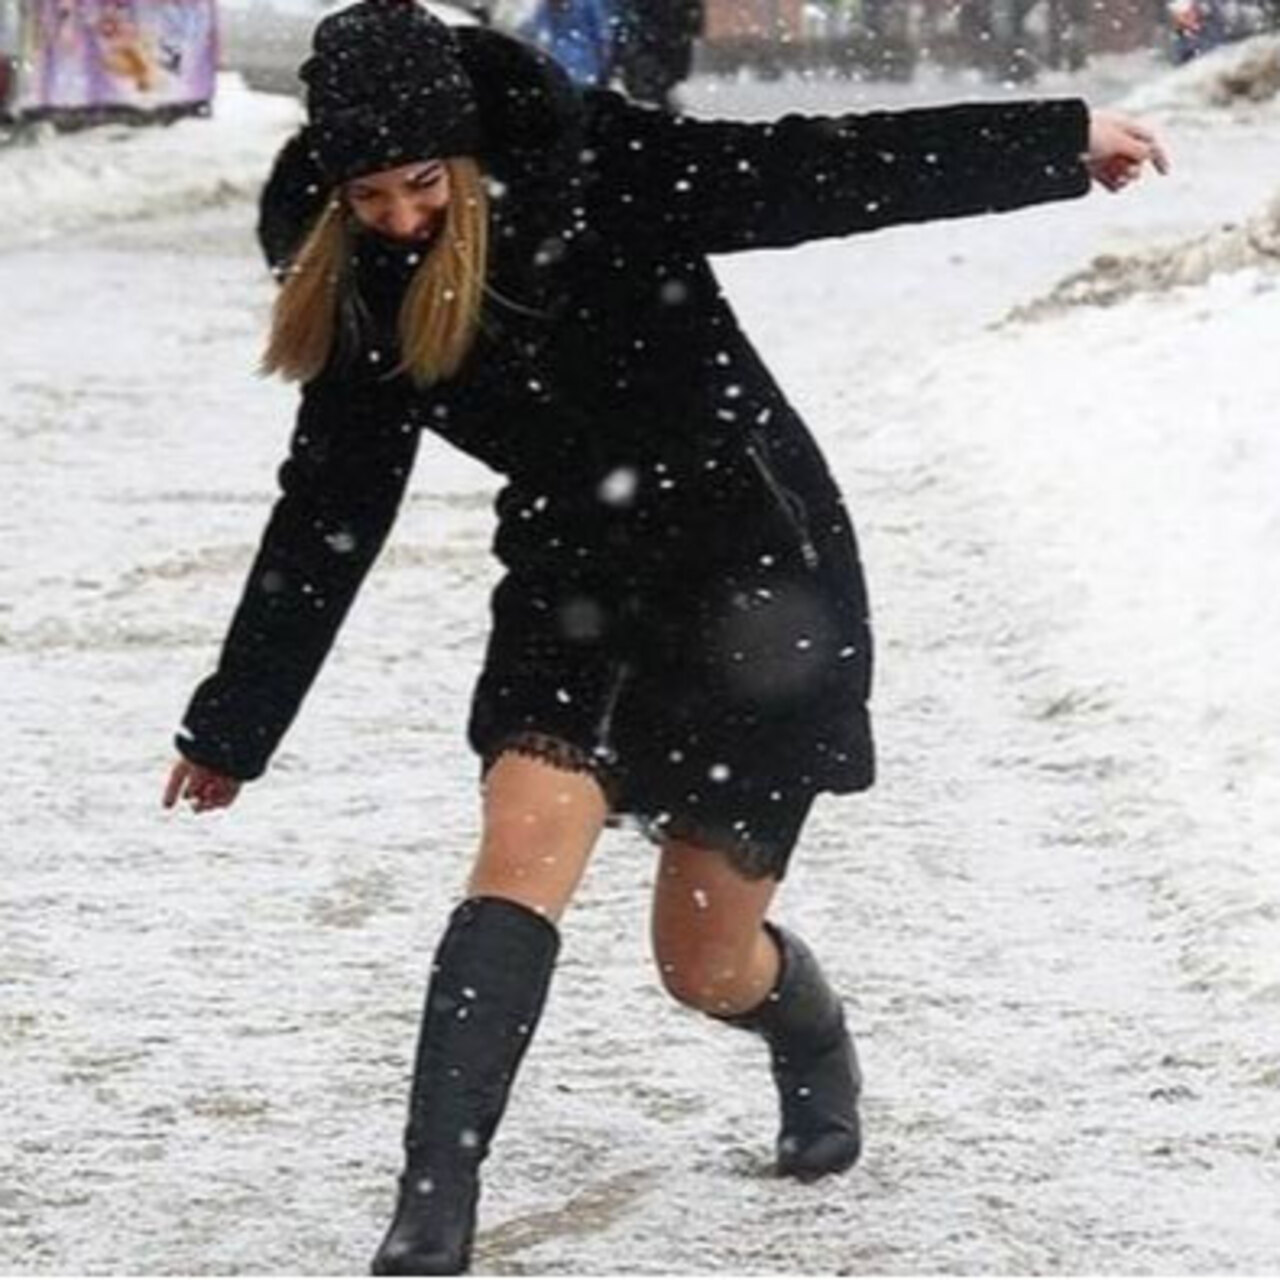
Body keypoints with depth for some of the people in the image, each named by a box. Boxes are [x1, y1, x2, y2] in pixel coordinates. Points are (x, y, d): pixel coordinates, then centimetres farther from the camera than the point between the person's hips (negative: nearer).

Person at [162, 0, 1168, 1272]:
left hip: (754, 579, -3)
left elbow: (824, 173, -15)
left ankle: (816, 1043, 43)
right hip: (575, 595, 3)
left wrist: (1060, 139, -12)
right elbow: (326, 519, 5)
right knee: (518, 870, -20)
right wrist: (231, 730, 11)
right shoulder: (366, 298, -5)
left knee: (702, 962, 5)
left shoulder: (594, 177, -19)